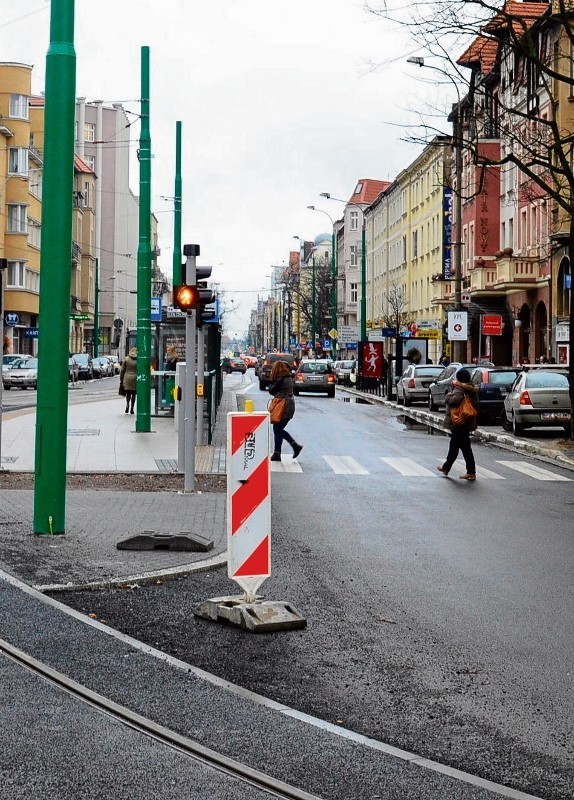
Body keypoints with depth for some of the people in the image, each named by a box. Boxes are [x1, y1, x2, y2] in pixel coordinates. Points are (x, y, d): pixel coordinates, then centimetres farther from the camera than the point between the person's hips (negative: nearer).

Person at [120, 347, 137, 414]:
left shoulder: (126, 359, 0)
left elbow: (122, 370, 2)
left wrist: (121, 380, 8)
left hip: (127, 378, 0)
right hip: (135, 378, 0)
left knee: (128, 393, 11)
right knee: (133, 394, 9)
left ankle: (127, 404, -13)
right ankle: (131, 409, 10)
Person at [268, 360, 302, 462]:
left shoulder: (281, 379, -16)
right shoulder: (288, 378, 12)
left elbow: (271, 391, -12)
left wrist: (272, 381, 1)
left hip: (283, 407, -9)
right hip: (289, 406, 9)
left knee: (277, 430, -1)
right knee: (279, 430, 17)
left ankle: (277, 454, 2)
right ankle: (296, 446, 13)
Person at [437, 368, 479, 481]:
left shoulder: (459, 389, -18)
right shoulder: (471, 389, 10)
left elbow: (454, 400, -35)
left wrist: (448, 396, -13)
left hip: (459, 424, -9)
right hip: (466, 422, 9)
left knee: (465, 447, -2)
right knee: (454, 445, 16)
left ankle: (471, 473, 4)